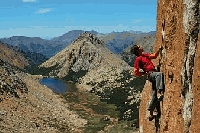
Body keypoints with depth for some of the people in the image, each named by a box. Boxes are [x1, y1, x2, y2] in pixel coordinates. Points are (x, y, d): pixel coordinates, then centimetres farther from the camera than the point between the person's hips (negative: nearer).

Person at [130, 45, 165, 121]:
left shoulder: (145, 55, 19)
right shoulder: (138, 59, -3)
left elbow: (154, 56, 29)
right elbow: (136, 73, -5)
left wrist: (159, 50, 15)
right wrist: (145, 73, -5)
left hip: (154, 73, 8)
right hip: (150, 74, -8)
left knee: (154, 95, 7)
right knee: (160, 74, -39)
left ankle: (151, 114, 14)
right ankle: (159, 93, -47)